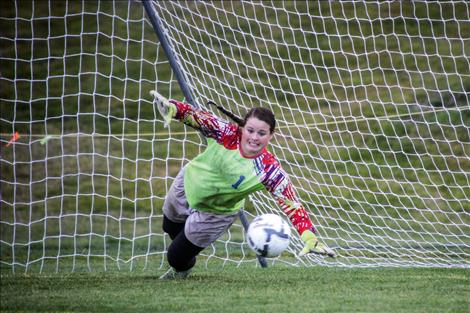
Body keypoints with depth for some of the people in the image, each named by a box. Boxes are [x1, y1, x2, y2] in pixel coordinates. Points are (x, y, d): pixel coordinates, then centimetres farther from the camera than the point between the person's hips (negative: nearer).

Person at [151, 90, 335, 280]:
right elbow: (197, 117, -31)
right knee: (170, 228, 31)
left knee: (177, 258, 8)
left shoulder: (269, 169, -35)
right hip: (190, 182, 2)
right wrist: (173, 108, -53)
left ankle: (182, 270, 48)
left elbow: (292, 204, -37)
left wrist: (310, 238, -48)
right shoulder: (228, 133, -31)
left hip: (215, 213, -2)